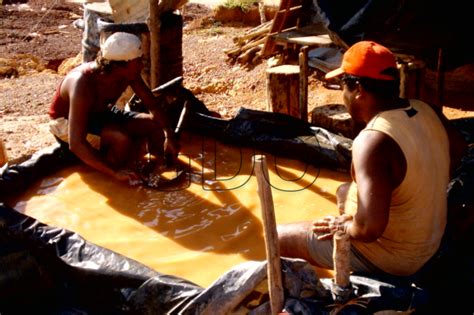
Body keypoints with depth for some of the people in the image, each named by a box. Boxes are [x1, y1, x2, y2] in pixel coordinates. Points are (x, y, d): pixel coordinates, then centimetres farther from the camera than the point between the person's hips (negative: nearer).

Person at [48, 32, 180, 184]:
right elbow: (76, 143, -43)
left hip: (100, 113, 7)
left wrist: (169, 135, -17)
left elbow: (152, 104, -4)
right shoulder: (83, 85, -39)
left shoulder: (129, 73, -21)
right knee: (122, 140, -32)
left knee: (155, 125, -7)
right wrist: (114, 172, -47)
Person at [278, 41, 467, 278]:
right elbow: (457, 147, 16)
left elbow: (370, 227, -38)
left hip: (390, 260, -8)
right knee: (344, 192, 31)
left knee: (280, 238, -1)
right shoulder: (425, 111, -6)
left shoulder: (373, 141, -31)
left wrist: (345, 227, -18)